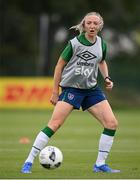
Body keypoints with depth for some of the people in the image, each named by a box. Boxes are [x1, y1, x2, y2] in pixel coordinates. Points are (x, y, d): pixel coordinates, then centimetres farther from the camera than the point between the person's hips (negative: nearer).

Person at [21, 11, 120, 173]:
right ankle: (28, 162, -12)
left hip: (91, 89, 5)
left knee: (112, 124, -6)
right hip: (71, 87, -5)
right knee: (54, 124, -18)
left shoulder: (101, 44, 3)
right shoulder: (74, 43, -11)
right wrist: (55, 92, -3)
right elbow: (60, 65, -3)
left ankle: (100, 164, 6)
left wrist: (106, 78, 7)